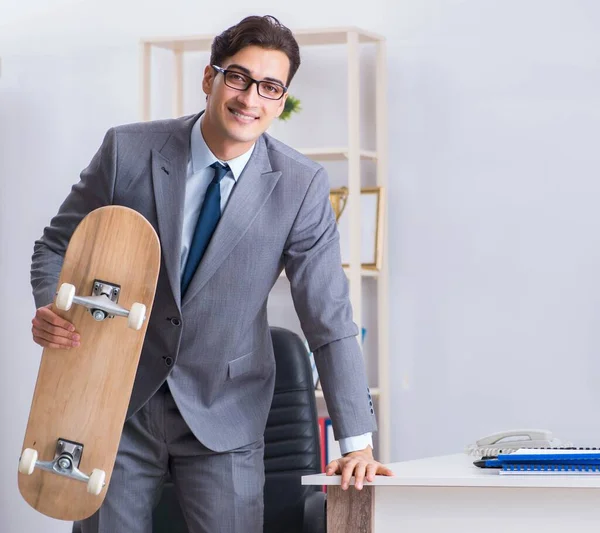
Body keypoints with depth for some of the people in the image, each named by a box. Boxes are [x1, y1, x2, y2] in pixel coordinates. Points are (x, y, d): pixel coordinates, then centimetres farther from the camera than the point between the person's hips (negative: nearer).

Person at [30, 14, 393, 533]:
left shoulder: (301, 186, -10)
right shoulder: (128, 150, -8)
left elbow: (329, 319, -9)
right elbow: (58, 246, 4)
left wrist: (357, 442, -14)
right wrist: (52, 308, -18)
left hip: (224, 417, -1)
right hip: (117, 406, 1)